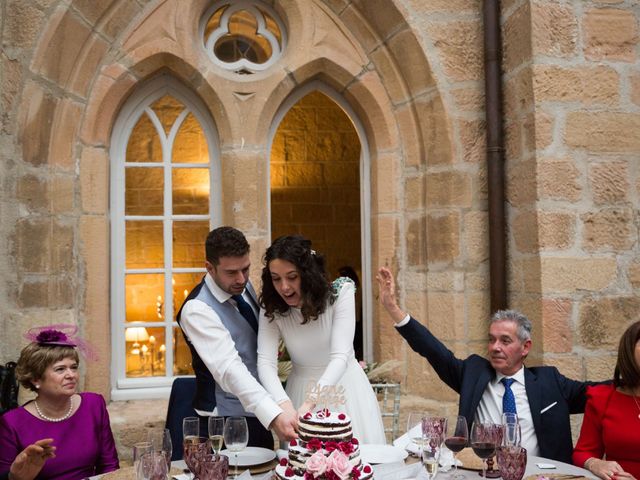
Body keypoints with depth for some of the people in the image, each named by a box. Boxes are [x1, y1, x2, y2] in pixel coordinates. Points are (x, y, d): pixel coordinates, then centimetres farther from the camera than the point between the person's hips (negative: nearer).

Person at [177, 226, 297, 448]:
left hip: (259, 413, 7)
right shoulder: (197, 310, -24)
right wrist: (274, 415, -45)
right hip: (226, 422, -7)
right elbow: (229, 369, -35)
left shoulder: (243, 286, 0)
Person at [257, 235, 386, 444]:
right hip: (300, 392, 2)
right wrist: (285, 406, -37)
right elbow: (266, 363, -18)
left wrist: (309, 403, -39)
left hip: (343, 388, -1)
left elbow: (340, 356, -25)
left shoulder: (340, 292, -18)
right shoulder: (271, 309, -9)